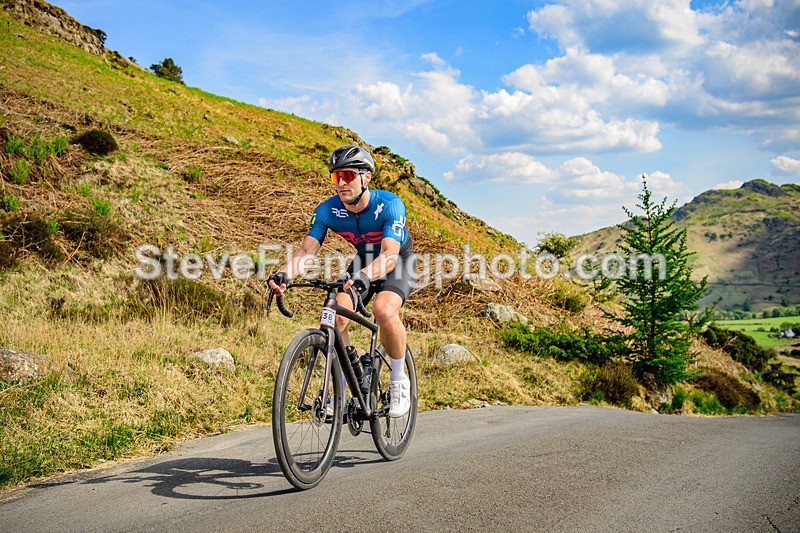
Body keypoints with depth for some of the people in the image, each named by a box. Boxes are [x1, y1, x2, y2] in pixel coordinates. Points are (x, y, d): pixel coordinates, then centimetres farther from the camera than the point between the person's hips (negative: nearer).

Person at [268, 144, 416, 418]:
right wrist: (283, 274, -44)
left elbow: (390, 255, -43)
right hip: (365, 260, 5)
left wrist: (364, 277, -63)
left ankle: (399, 381, -10)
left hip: (399, 261, -4)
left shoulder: (389, 205, -32)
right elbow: (307, 250, -23)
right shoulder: (328, 210, -19)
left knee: (384, 311, -34)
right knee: (335, 318, -19)